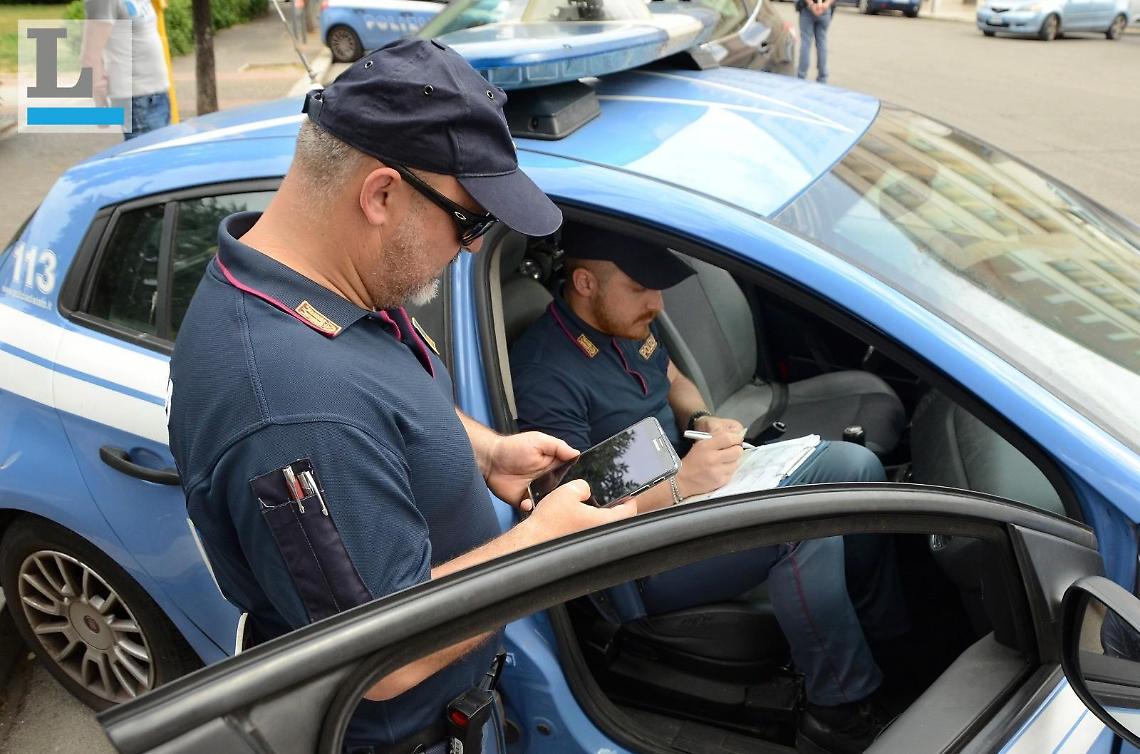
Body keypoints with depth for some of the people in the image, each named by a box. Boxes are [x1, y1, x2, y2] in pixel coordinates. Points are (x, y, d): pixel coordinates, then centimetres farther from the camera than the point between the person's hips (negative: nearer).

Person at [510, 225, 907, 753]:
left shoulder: (628, 320, 2)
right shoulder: (545, 377, -24)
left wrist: (703, 421, 0)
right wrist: (680, 486, -32)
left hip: (691, 486, 9)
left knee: (852, 466, 0)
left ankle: (890, 636, 17)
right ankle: (840, 709, -7)